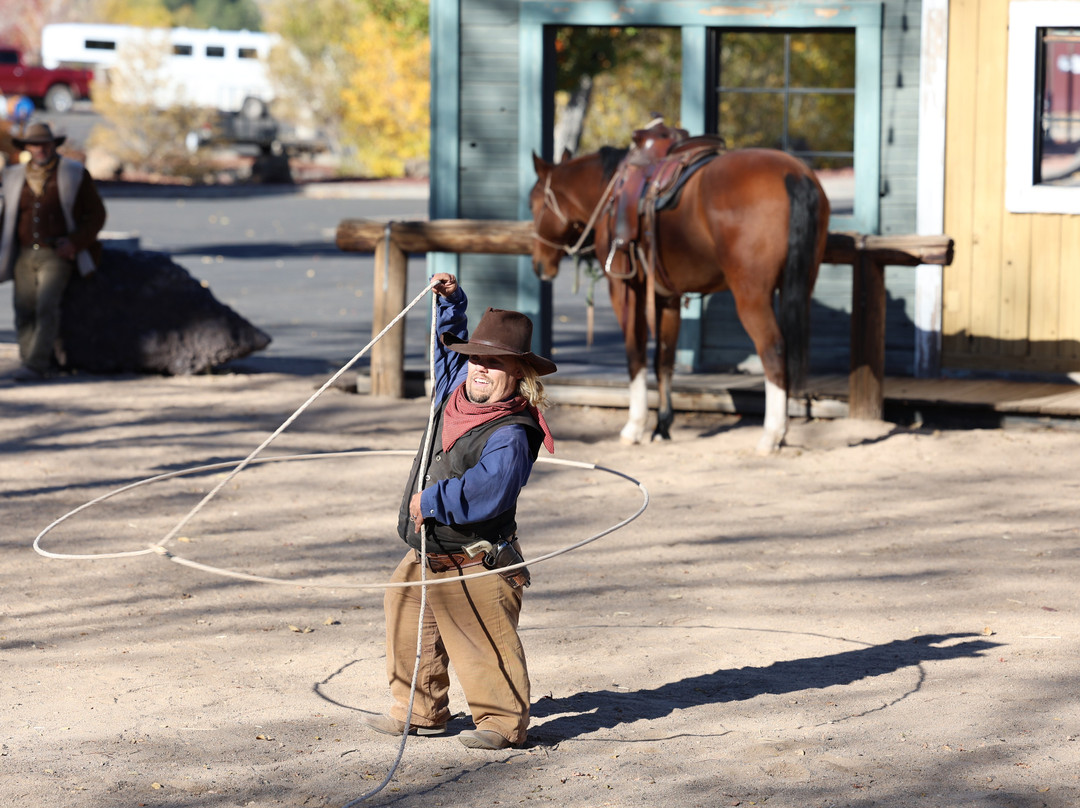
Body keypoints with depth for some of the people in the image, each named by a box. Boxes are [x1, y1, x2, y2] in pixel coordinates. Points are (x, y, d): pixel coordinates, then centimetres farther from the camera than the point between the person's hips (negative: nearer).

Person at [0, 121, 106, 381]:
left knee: (47, 306, -19)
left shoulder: (74, 174, 0)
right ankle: (37, 362, 5)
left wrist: (75, 243, -12)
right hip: (25, 254, 4)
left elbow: (96, 215, 1)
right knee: (24, 312, -4)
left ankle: (36, 365, -20)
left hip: (57, 255, -4)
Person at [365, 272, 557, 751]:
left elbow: (485, 492, -32)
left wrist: (431, 501, -26)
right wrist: (451, 301, 18)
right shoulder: (454, 393, 5)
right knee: (407, 625, 16)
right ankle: (421, 712, 29)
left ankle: (503, 720, 7)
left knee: (484, 642, -5)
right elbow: (451, 344, 27)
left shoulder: (511, 434, -21)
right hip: (425, 556, 9)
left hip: (476, 565, -9)